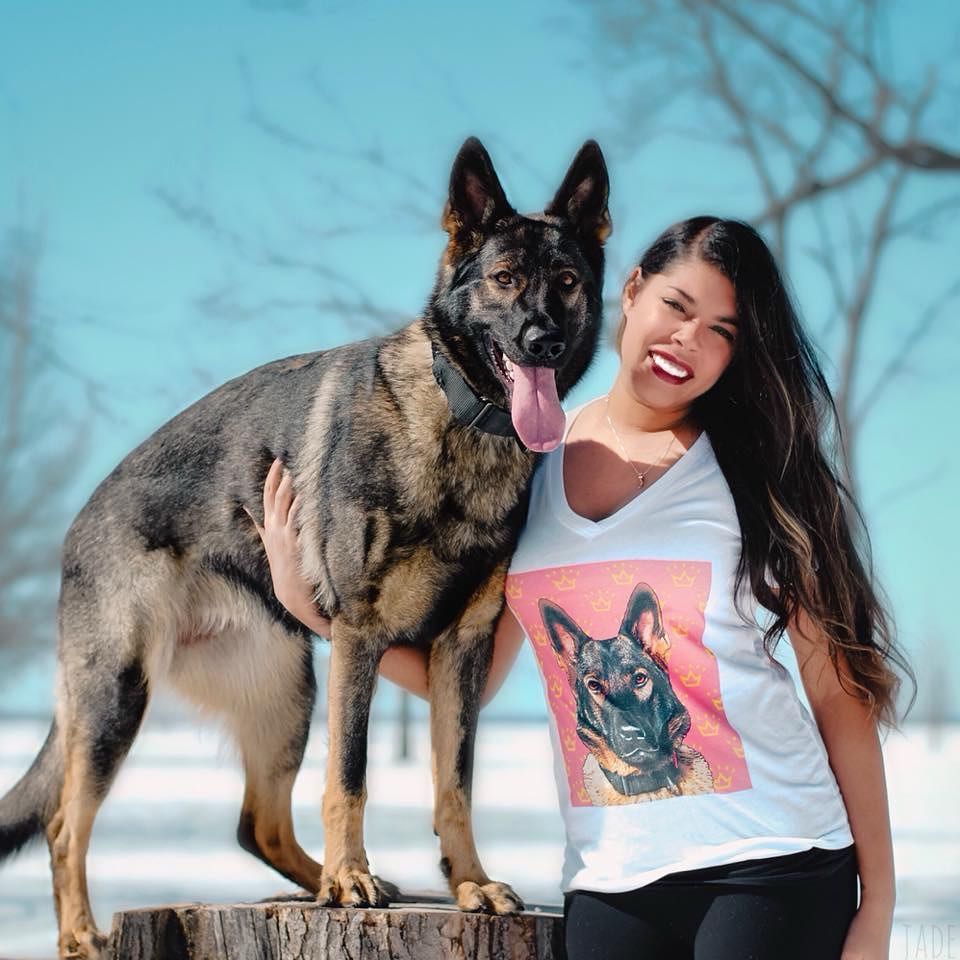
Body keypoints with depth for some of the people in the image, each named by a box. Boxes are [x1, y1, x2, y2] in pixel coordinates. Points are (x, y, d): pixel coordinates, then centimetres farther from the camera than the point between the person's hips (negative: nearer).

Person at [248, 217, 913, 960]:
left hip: (771, 867, -2)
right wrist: (306, 601, 4)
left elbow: (841, 690, -1)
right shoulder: (528, 466, 9)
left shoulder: (763, 473, 1)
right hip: (609, 884, 2)